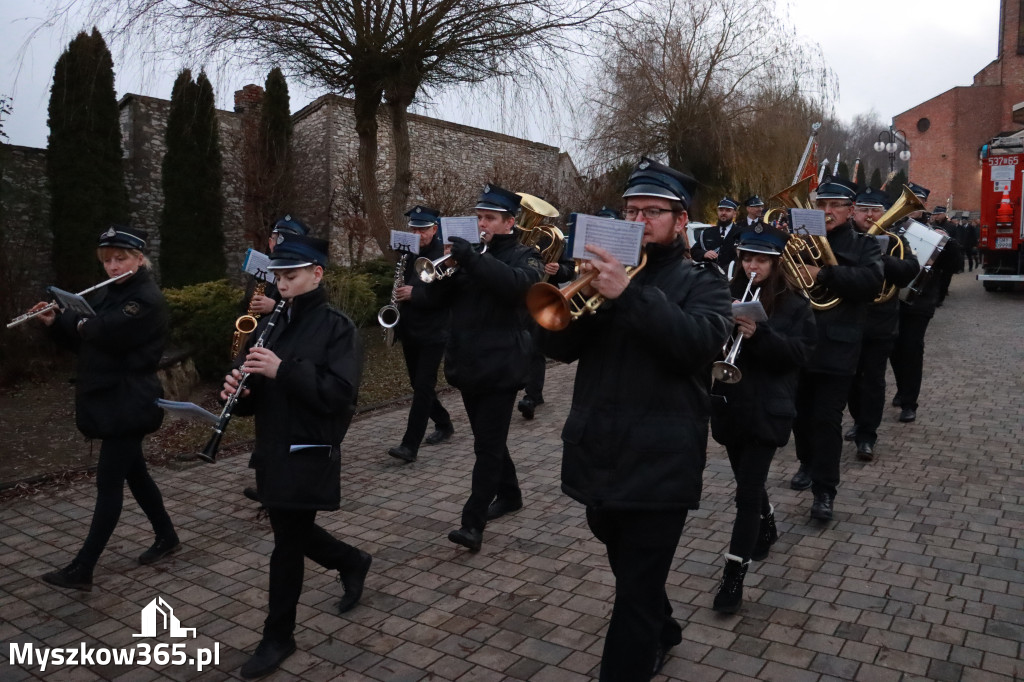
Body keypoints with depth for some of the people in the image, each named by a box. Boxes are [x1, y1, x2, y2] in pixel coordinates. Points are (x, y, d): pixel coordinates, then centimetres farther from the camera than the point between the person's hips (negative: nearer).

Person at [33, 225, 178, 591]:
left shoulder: (148, 299, -15)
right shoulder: (106, 294, 13)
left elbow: (105, 332, -27)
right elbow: (81, 339, 17)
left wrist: (71, 317, -9)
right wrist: (55, 321, 0)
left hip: (128, 405, -9)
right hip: (108, 401, 9)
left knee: (109, 484, -4)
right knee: (134, 472, 17)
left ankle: (82, 569, 2)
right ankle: (166, 536, 32)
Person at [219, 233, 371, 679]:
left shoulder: (337, 327, -12)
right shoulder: (270, 326, 9)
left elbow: (339, 393, -22)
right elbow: (255, 395, 10)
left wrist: (284, 369, -29)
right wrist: (238, 391, -13)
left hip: (310, 455, -7)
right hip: (272, 450, 7)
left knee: (287, 546, 3)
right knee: (293, 533, 19)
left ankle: (278, 637, 22)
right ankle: (354, 563, 46)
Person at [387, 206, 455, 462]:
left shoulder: (444, 255, -11)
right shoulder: (408, 254, 9)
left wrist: (414, 293, -25)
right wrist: (399, 292, 1)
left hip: (433, 332, -7)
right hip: (410, 330, 8)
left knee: (423, 387, -8)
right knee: (419, 384, 15)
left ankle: (410, 446, -8)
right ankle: (443, 424, 35)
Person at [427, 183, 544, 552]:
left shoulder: (524, 256, -3)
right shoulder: (473, 253, 16)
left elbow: (517, 283, -27)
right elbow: (442, 294, 10)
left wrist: (470, 258, -32)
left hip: (500, 366, -7)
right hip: (469, 363, 7)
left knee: (488, 445, -7)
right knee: (489, 440, 18)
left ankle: (473, 523, -7)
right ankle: (509, 494, 35)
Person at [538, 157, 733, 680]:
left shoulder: (701, 283, 0)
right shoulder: (610, 272, 11)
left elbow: (702, 342, -22)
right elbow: (559, 347, 3)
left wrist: (630, 295, -31)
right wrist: (578, 295, -16)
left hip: (658, 466, -5)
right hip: (598, 458, 6)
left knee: (635, 597, -1)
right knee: (631, 577, 26)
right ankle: (660, 633, 51)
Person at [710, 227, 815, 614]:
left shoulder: (794, 304, -3)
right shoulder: (730, 295, 6)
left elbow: (800, 353, -12)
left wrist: (760, 335, -27)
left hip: (766, 409, -4)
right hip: (729, 404, 5)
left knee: (747, 489, -6)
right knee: (748, 481, 21)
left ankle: (734, 576, 0)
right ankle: (767, 529, 48)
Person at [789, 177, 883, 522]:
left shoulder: (864, 245, 2)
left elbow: (871, 280, -16)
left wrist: (824, 274, -27)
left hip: (836, 347, -3)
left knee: (827, 419, -4)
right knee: (801, 413, 15)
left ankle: (825, 490, 4)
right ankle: (808, 463, 38)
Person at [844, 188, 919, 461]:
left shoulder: (894, 242, -2)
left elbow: (911, 269, -18)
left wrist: (880, 257, -32)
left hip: (880, 324, -2)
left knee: (873, 380, 1)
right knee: (851, 376, 16)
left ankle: (866, 437, 7)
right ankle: (860, 420, 37)